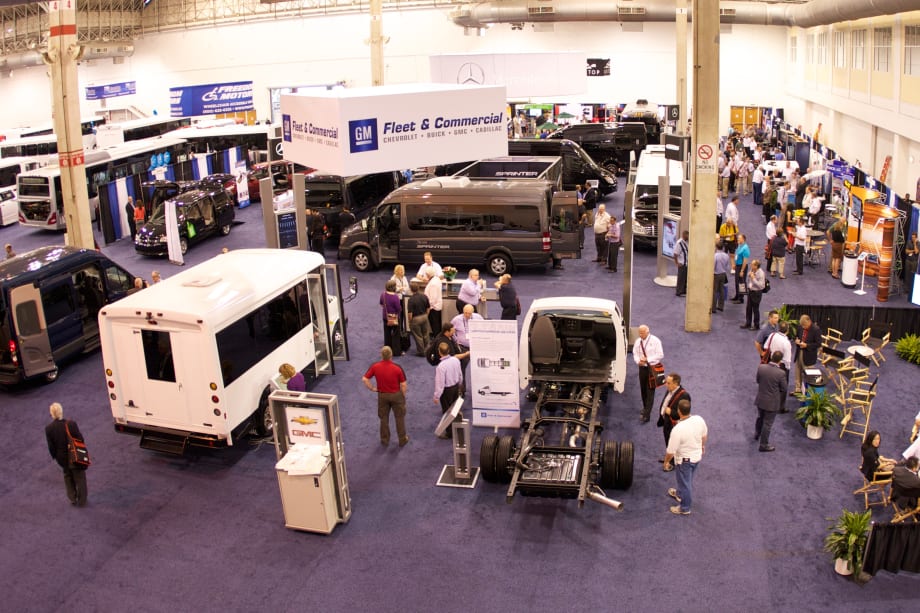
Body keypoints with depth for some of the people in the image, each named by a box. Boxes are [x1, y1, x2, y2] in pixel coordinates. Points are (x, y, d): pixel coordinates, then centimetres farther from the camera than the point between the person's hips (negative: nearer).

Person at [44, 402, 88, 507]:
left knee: (68, 476, 26)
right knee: (79, 477, 15)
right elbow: (80, 439, -13)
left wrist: (55, 456, 10)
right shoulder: (71, 424, -23)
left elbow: (51, 446, -8)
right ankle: (82, 501, 25)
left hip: (62, 457, 2)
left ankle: (72, 498, 34)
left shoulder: (48, 428, -17)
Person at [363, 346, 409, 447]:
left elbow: (364, 379, -10)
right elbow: (403, 385, -14)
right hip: (396, 395, -2)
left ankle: (385, 440, 28)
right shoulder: (397, 367, -21)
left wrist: (372, 388, 3)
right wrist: (403, 396, 2)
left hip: (382, 395, 2)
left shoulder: (375, 366, -15)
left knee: (384, 418, 18)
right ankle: (402, 439, 25)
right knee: (399, 417, 15)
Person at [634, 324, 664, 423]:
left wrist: (647, 359, -19)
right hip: (642, 367, 5)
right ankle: (645, 407, 38)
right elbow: (635, 353, 8)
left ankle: (646, 414, -9)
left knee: (650, 391, -7)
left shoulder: (655, 341, -11)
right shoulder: (638, 341, 4)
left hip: (652, 368, -5)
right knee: (643, 389, 15)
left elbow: (660, 355, -13)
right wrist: (638, 361, -14)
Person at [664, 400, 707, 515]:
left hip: (685, 459, -6)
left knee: (685, 482, 16)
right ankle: (680, 494, 56)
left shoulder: (677, 429, -35)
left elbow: (671, 452, -25)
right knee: (687, 479, 30)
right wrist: (702, 446, 24)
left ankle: (685, 508, 36)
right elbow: (705, 435, 4)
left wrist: (666, 461, -5)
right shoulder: (699, 419, -18)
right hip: (697, 455, 6)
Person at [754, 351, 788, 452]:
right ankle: (764, 445, 24)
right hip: (772, 402, -5)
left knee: (760, 418, 29)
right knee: (767, 424, 11)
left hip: (760, 400, 5)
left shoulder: (761, 367, -14)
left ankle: (757, 435, 51)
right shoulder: (781, 373, -26)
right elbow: (784, 389, -13)